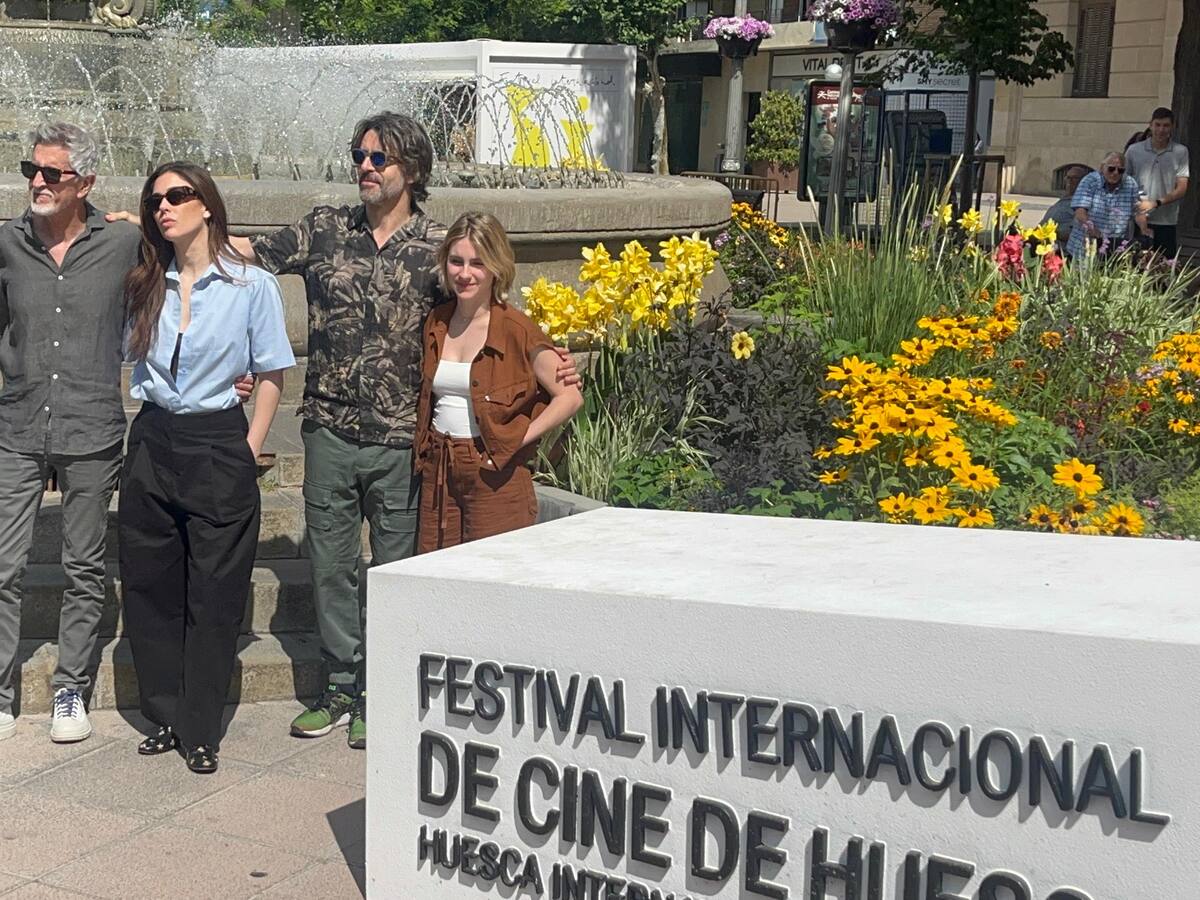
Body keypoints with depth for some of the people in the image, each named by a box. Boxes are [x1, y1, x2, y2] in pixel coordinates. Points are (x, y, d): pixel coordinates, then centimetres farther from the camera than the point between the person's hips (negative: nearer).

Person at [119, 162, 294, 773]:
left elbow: (272, 375, -1)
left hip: (218, 446, -4)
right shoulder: (145, 286, 8)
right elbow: (131, 359, 17)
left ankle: (200, 732, 10)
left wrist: (249, 453, -5)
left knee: (214, 597, 0)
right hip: (152, 443, 4)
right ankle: (166, 717, 21)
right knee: (150, 589, 7)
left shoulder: (252, 286, -4)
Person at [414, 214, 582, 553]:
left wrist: (516, 441, -13)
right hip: (437, 473, 5)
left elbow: (570, 397, -11)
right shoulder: (435, 323, 7)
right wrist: (424, 445, 8)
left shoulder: (516, 329, -9)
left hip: (495, 478, -5)